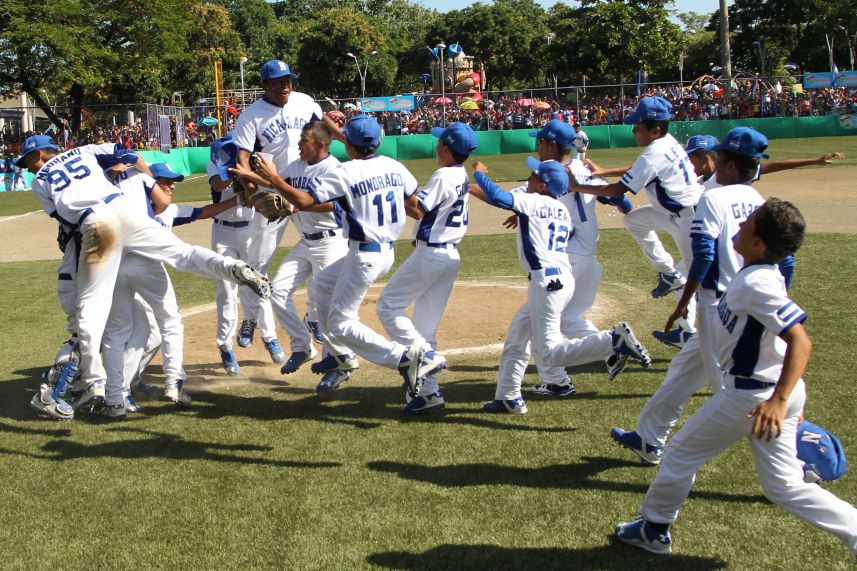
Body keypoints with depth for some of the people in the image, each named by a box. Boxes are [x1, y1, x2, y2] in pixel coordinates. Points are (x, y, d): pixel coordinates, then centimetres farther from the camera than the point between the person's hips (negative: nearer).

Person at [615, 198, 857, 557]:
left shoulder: (757, 284, -23)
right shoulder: (763, 276, 6)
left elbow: (801, 341, -31)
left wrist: (779, 400, -38)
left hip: (751, 397, -9)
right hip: (776, 391, 9)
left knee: (682, 452, 10)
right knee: (783, 486, 16)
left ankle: (654, 529, 27)